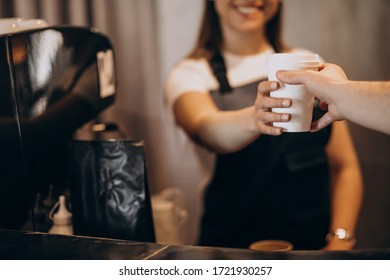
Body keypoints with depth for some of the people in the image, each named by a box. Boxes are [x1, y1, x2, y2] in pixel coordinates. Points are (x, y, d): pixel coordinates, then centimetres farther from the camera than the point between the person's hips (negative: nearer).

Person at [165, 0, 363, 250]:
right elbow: (206, 131, -18)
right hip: (232, 247, -2)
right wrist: (253, 119, -38)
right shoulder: (190, 73, 4)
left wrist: (339, 242, -5)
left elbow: (344, 167, 8)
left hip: (316, 245, 3)